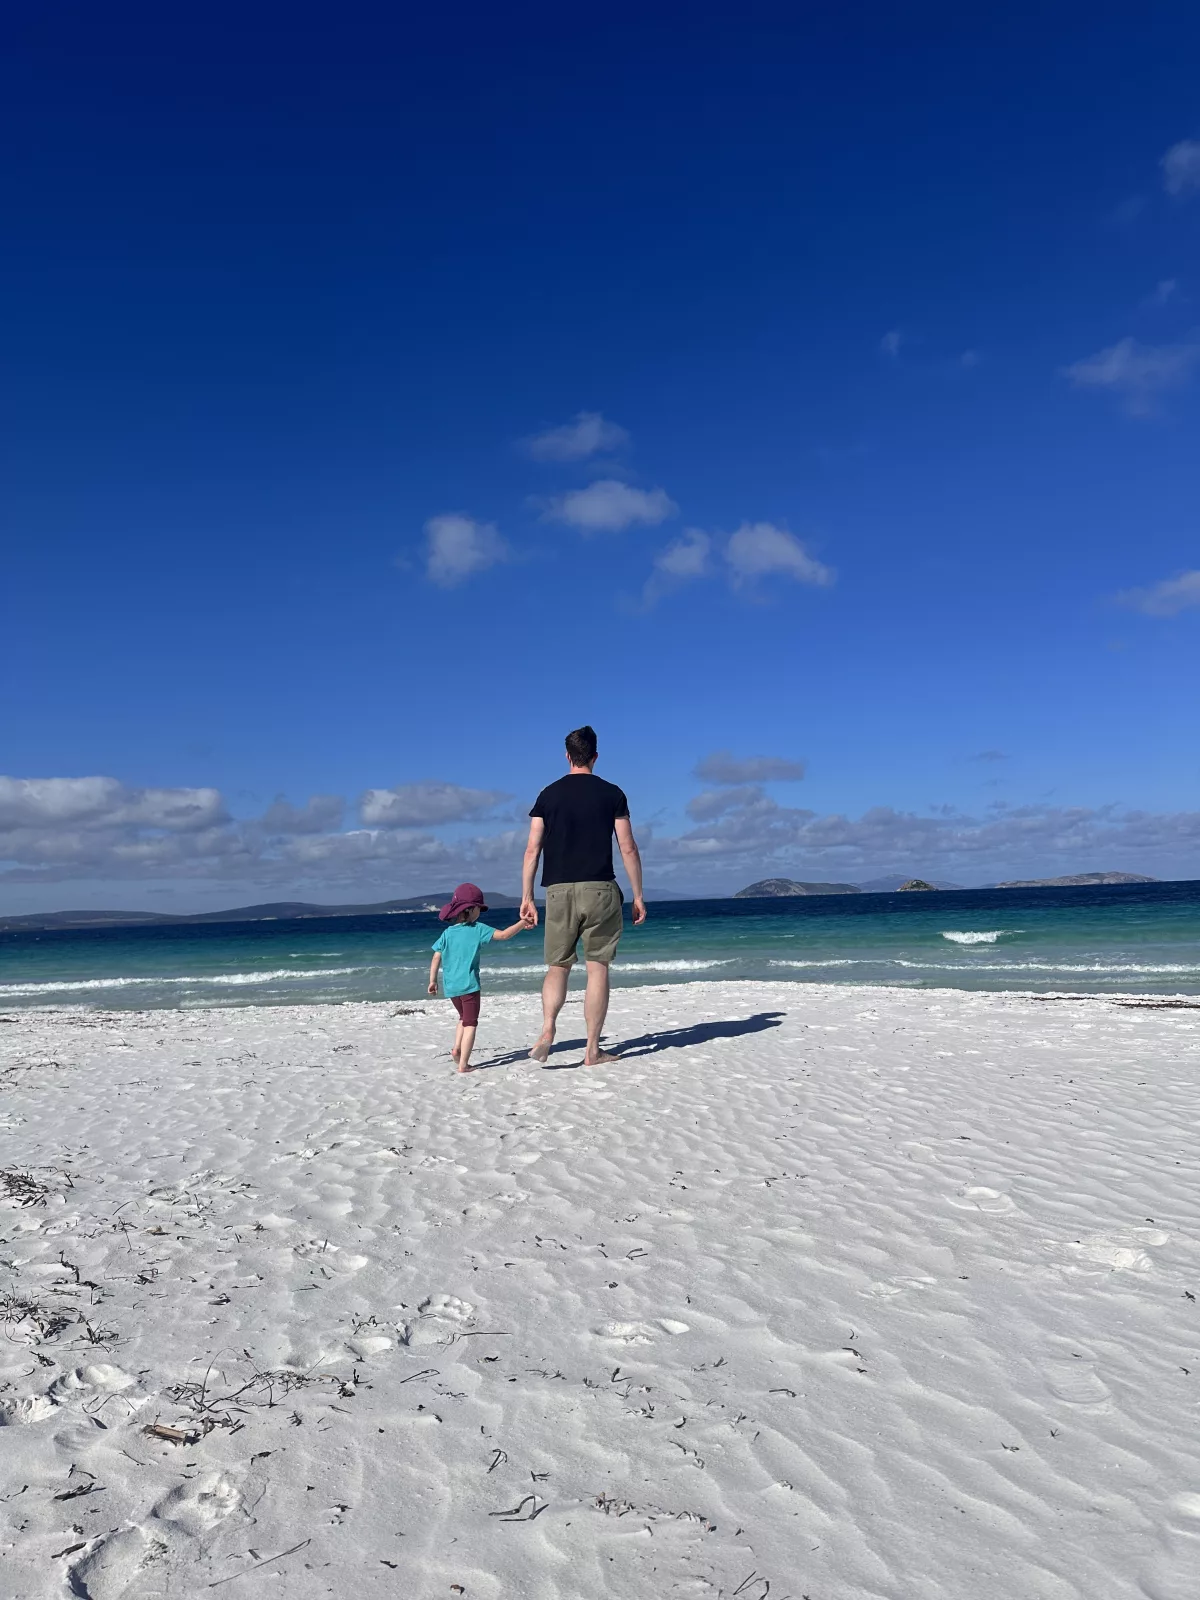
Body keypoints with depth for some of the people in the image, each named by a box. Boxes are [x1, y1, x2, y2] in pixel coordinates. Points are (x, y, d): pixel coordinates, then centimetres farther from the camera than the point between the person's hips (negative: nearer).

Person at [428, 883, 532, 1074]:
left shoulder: (447, 933, 6)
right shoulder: (478, 929, -6)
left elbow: (436, 958, 4)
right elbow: (504, 934, -8)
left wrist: (432, 980, 11)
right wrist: (522, 924, 1)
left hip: (451, 986, 5)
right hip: (469, 985, -5)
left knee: (464, 1018, 27)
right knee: (470, 1023, 1)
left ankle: (457, 1048, 11)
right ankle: (463, 1064, -6)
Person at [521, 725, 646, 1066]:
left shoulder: (548, 795, 6)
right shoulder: (612, 794, 3)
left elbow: (532, 850, 2)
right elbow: (628, 849, -1)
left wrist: (527, 897, 7)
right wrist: (638, 895, 5)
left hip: (559, 890, 2)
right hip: (599, 890, -1)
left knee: (558, 966, 13)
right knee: (597, 968, 4)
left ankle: (547, 1029, -10)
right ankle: (592, 1050, 7)